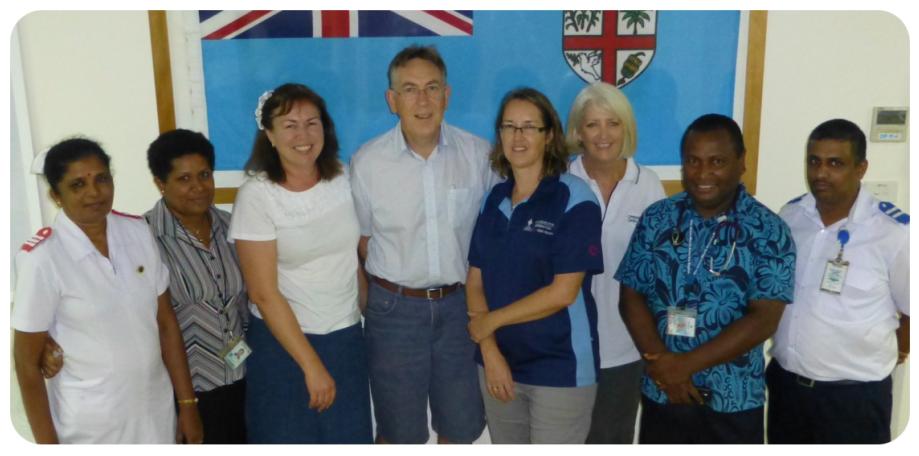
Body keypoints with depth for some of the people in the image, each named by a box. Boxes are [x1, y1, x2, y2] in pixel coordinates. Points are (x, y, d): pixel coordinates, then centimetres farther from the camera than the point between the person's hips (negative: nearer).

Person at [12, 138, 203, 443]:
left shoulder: (138, 232, -5)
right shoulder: (41, 258, -17)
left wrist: (188, 404, 2)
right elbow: (27, 362, -10)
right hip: (90, 427, -3)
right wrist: (46, 444, -8)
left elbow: (166, 323, 1)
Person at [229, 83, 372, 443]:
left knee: (348, 441, 14)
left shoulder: (343, 179, -2)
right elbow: (264, 294, -15)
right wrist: (311, 365, -15)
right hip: (283, 341, -4)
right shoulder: (257, 195, -15)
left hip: (346, 338, 4)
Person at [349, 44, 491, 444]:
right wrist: (393, 285, 4)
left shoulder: (479, 154, -6)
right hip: (395, 309, -1)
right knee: (398, 428, 14)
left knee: (460, 423, 16)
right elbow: (361, 240, 3)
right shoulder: (367, 162, -9)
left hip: (459, 304, 2)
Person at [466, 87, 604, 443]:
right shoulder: (493, 199, 5)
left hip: (560, 367, -5)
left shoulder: (574, 199, -12)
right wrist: (489, 350, -8)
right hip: (498, 362, 5)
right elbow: (475, 281, 4)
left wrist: (491, 321, -10)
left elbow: (564, 292, -17)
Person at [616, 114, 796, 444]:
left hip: (734, 402, -2)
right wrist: (661, 364, -15)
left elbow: (764, 318, -15)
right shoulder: (656, 219, -1)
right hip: (661, 394, 2)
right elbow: (631, 297, -1)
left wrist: (686, 363, -19)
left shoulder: (769, 231, -9)